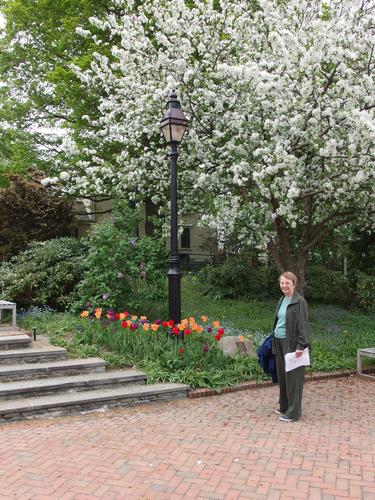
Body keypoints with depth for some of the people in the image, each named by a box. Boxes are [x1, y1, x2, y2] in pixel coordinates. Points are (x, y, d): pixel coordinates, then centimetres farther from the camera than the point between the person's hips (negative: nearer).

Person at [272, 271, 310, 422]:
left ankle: (293, 412, 8)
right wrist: (274, 339, 17)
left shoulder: (299, 302, -12)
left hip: (292, 343, -8)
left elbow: (303, 324, -16)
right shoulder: (282, 300, 13)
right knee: (282, 375, 15)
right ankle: (284, 407, 29)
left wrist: (301, 345, -21)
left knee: (292, 376, -2)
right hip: (280, 342, 8)